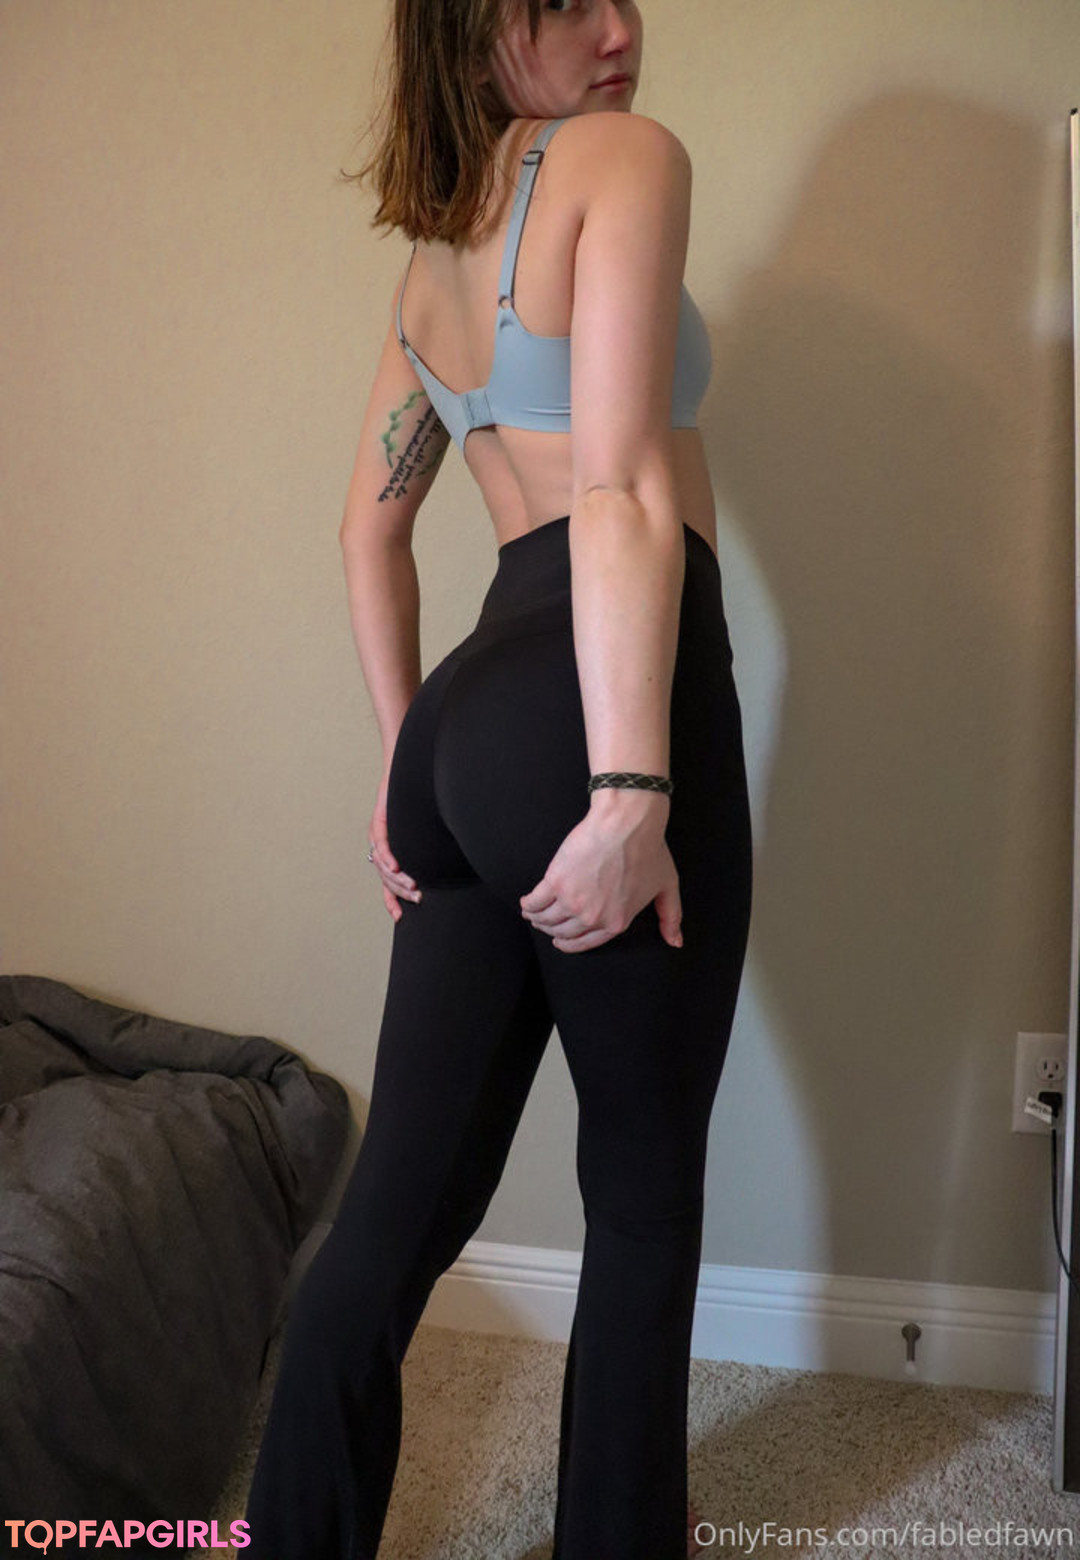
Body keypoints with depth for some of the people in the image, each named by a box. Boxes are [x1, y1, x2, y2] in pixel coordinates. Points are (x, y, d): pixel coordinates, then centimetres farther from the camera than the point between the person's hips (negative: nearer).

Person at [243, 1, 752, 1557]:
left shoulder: (436, 245, 21)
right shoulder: (625, 155, -4)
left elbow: (372, 524, 22)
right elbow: (619, 494, -16)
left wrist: (406, 758, 24)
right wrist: (635, 791, -20)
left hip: (476, 707, 8)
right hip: (593, 709, -7)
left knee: (407, 1192, 13)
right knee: (646, 1190, 12)